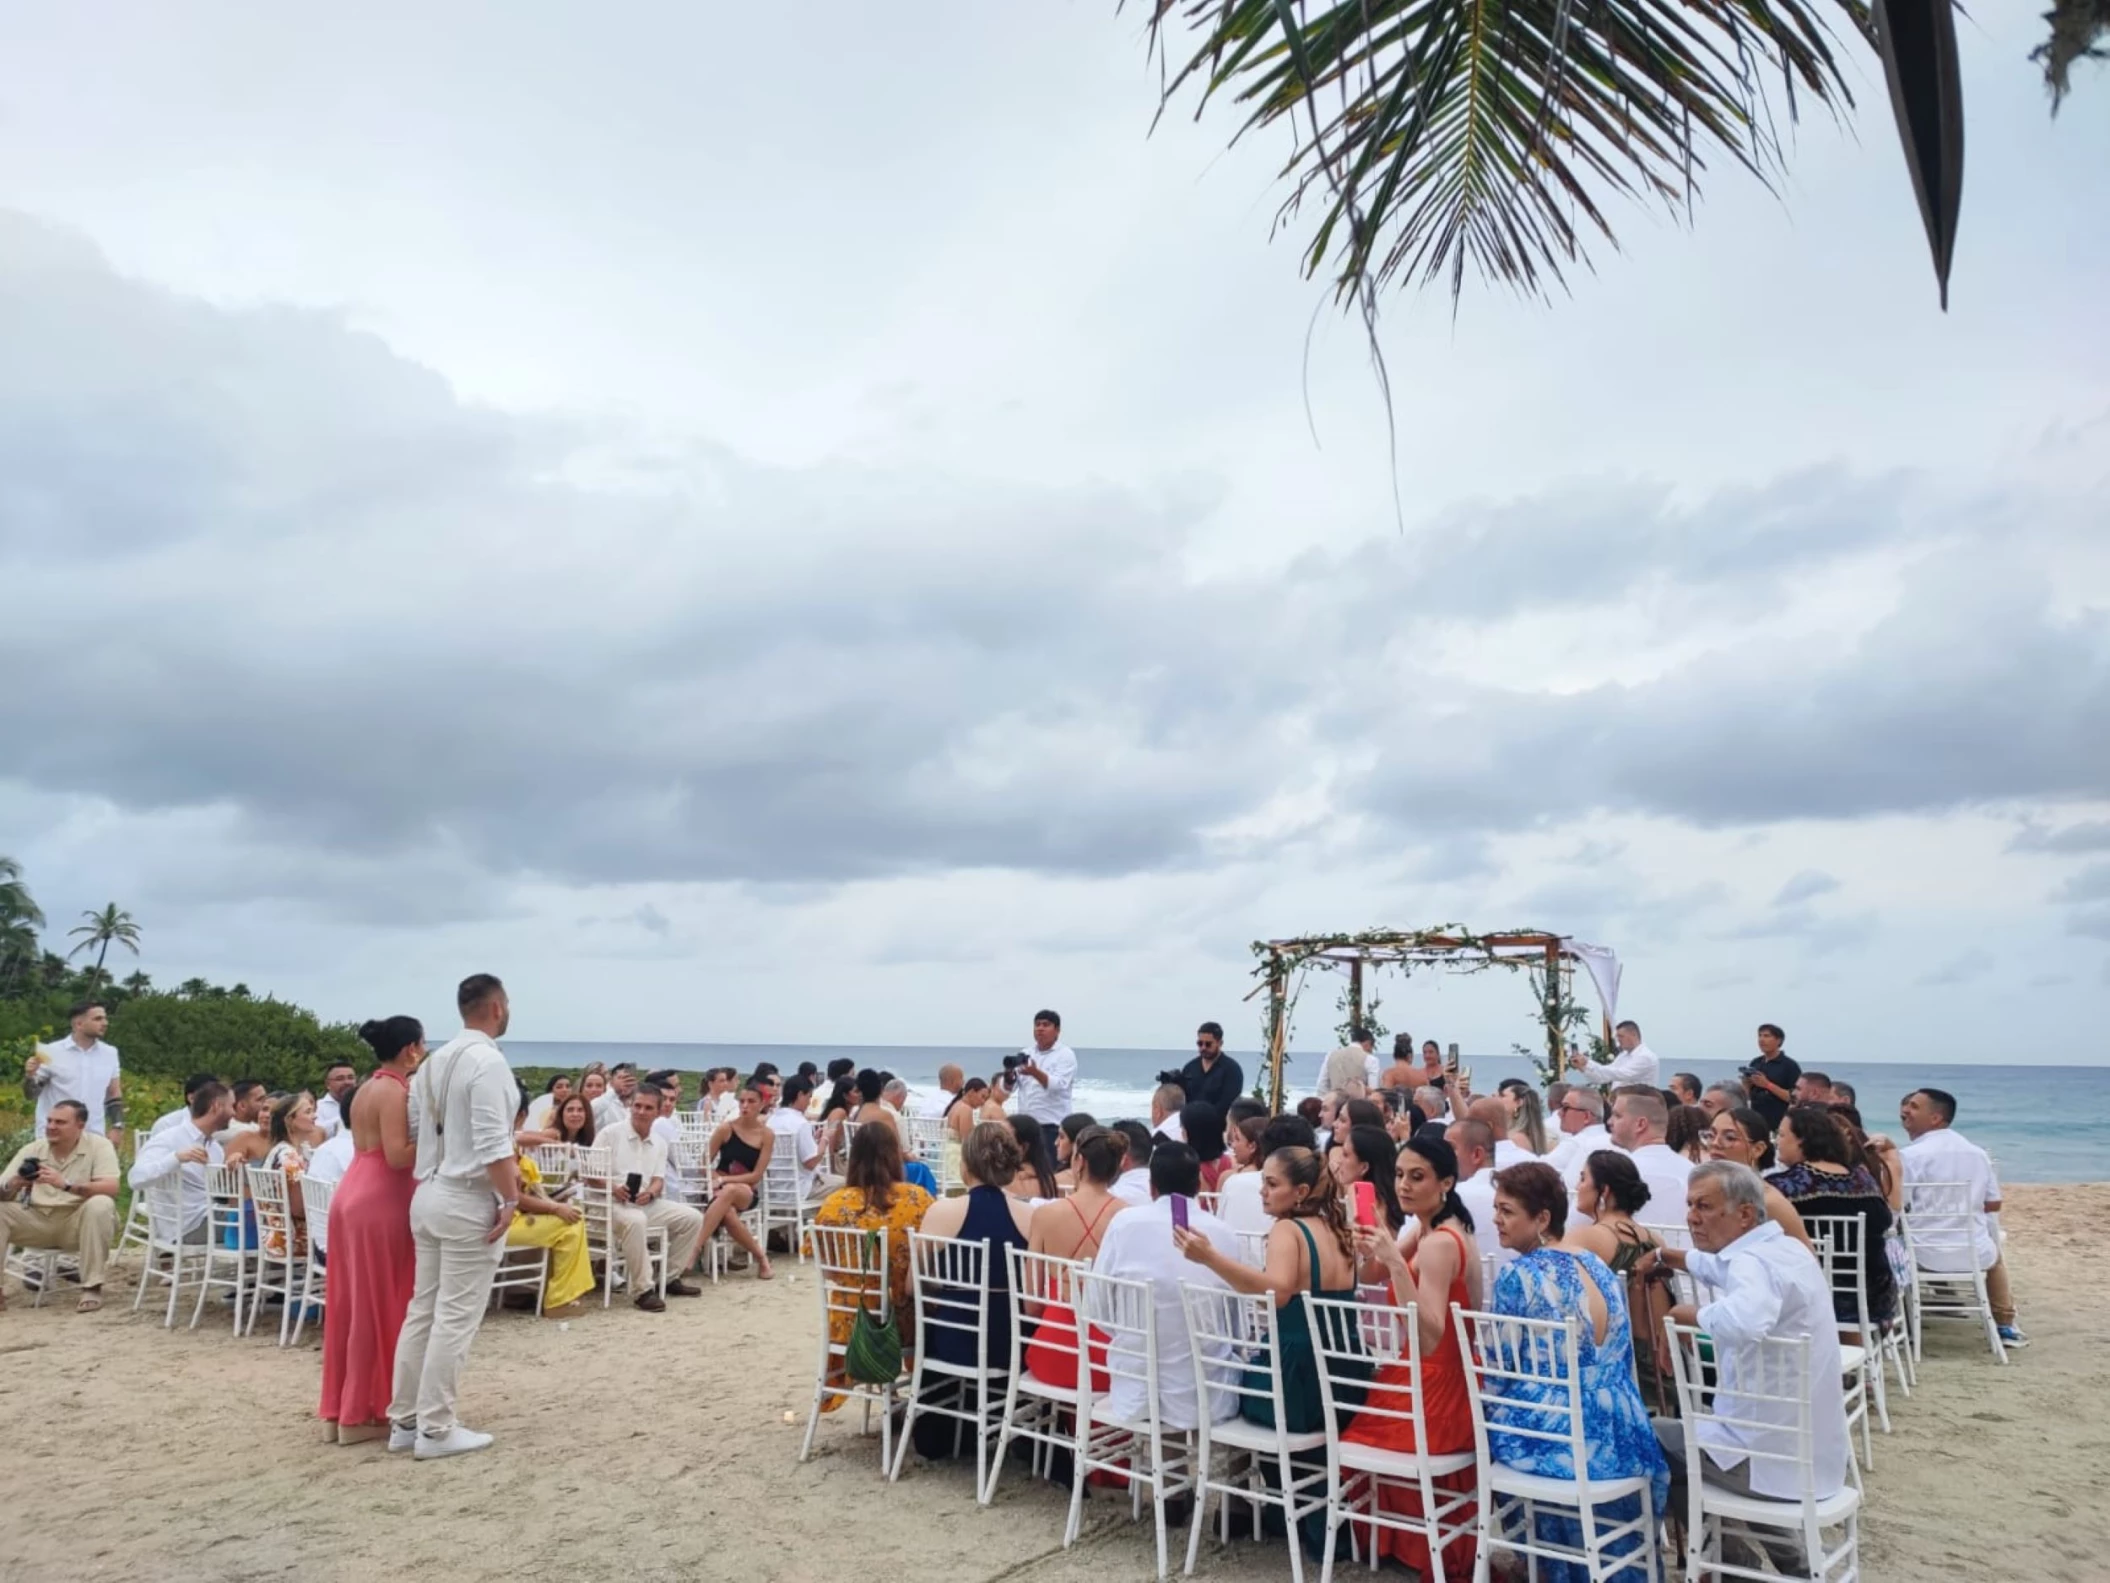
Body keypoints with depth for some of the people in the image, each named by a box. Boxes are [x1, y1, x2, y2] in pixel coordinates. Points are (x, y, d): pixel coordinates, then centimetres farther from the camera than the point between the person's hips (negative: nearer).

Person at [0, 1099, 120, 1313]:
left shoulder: (99, 1145, -10)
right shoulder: (31, 1149, 2)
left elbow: (111, 1188, -24)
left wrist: (65, 1184, -37)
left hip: (79, 1222, -4)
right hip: (38, 1221, 4)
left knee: (101, 1205, -34)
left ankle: (92, 1287, -25)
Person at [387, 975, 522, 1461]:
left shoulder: (435, 1060, 12)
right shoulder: (487, 1060, -15)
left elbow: (427, 1133, 15)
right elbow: (492, 1144, -21)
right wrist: (511, 1198, -15)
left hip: (431, 1194, 9)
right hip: (469, 1201, -9)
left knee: (423, 1310, 14)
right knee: (455, 1319, -1)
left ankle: (404, 1421, 21)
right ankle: (436, 1429, 5)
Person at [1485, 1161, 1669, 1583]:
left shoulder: (1518, 1274, -14)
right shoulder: (1598, 1264, 7)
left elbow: (1498, 1367, -8)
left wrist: (1489, 1419, 10)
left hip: (1558, 1436, -6)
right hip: (1621, 1434, 6)